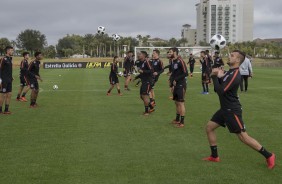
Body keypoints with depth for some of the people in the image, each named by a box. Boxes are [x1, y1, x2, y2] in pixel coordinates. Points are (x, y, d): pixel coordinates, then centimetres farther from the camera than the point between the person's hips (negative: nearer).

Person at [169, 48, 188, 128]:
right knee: (176, 102, 15)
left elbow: (185, 73, -19)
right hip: (176, 85, 8)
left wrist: (176, 80, -15)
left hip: (181, 85, -8)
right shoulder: (173, 61, 11)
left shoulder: (180, 61, -15)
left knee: (181, 103, -6)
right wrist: (172, 84, 11)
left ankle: (182, 122, -1)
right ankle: (177, 119, 26)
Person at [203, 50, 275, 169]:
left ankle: (268, 156, 4)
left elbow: (220, 91, -25)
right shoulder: (230, 72, 11)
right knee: (209, 127, 9)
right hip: (225, 108, 10)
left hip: (232, 110, -10)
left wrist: (215, 77, -14)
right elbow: (220, 86, 14)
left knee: (243, 137, -7)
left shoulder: (234, 75, -22)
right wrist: (218, 75, -5)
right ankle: (214, 156, 18)